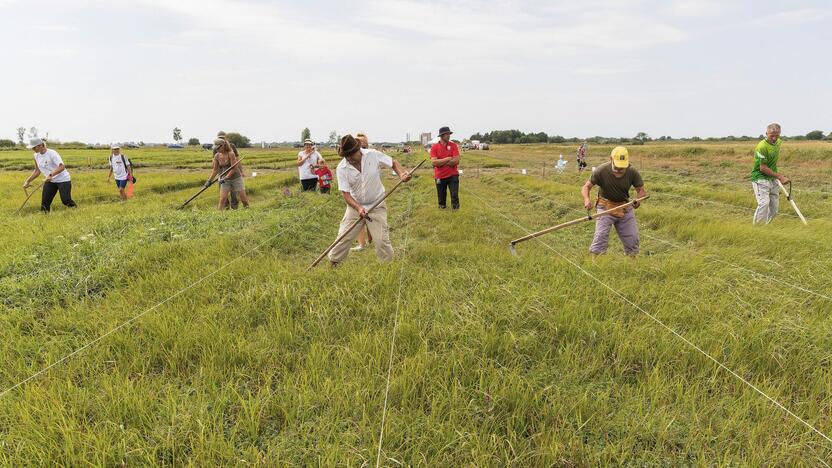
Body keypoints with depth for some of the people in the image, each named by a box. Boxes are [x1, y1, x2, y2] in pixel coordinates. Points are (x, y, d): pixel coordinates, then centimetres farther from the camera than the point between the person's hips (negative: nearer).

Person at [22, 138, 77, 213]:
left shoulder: (52, 153, -19)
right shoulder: (36, 156, 4)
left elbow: (62, 167, -31)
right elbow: (37, 171, 16)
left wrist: (51, 175, -43)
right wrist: (28, 181, 10)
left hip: (63, 180, -7)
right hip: (50, 181, 7)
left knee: (66, 201, -13)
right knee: (45, 202, 0)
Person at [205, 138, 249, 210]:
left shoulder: (231, 154, -17)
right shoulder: (217, 156, -3)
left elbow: (233, 169, -20)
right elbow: (215, 169, 5)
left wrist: (225, 178, -24)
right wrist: (209, 180, -1)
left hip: (236, 178, -4)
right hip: (225, 179, 4)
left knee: (243, 198, 0)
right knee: (222, 199, -6)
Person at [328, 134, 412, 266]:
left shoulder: (373, 155, -16)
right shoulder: (341, 169, -15)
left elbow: (394, 163, -1)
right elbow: (346, 194, -16)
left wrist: (401, 174, -21)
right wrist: (358, 208, -33)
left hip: (377, 206, -1)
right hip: (355, 206, 1)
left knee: (382, 240, -6)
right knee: (343, 238, 2)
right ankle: (332, 263, 22)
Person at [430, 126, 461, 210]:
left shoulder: (453, 145, -1)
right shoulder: (434, 147, -2)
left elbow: (456, 161, -11)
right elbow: (434, 162, -14)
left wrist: (441, 162, -11)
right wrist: (448, 159, -13)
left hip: (453, 175, 0)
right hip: (440, 177, 1)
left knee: (455, 195, -9)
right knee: (441, 197, 10)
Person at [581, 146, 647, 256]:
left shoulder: (632, 172, -13)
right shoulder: (601, 171, -20)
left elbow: (641, 190, -4)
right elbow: (586, 187, -13)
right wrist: (587, 199, -35)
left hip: (626, 208, 3)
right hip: (606, 207, -3)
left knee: (632, 238, 5)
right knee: (601, 236, -16)